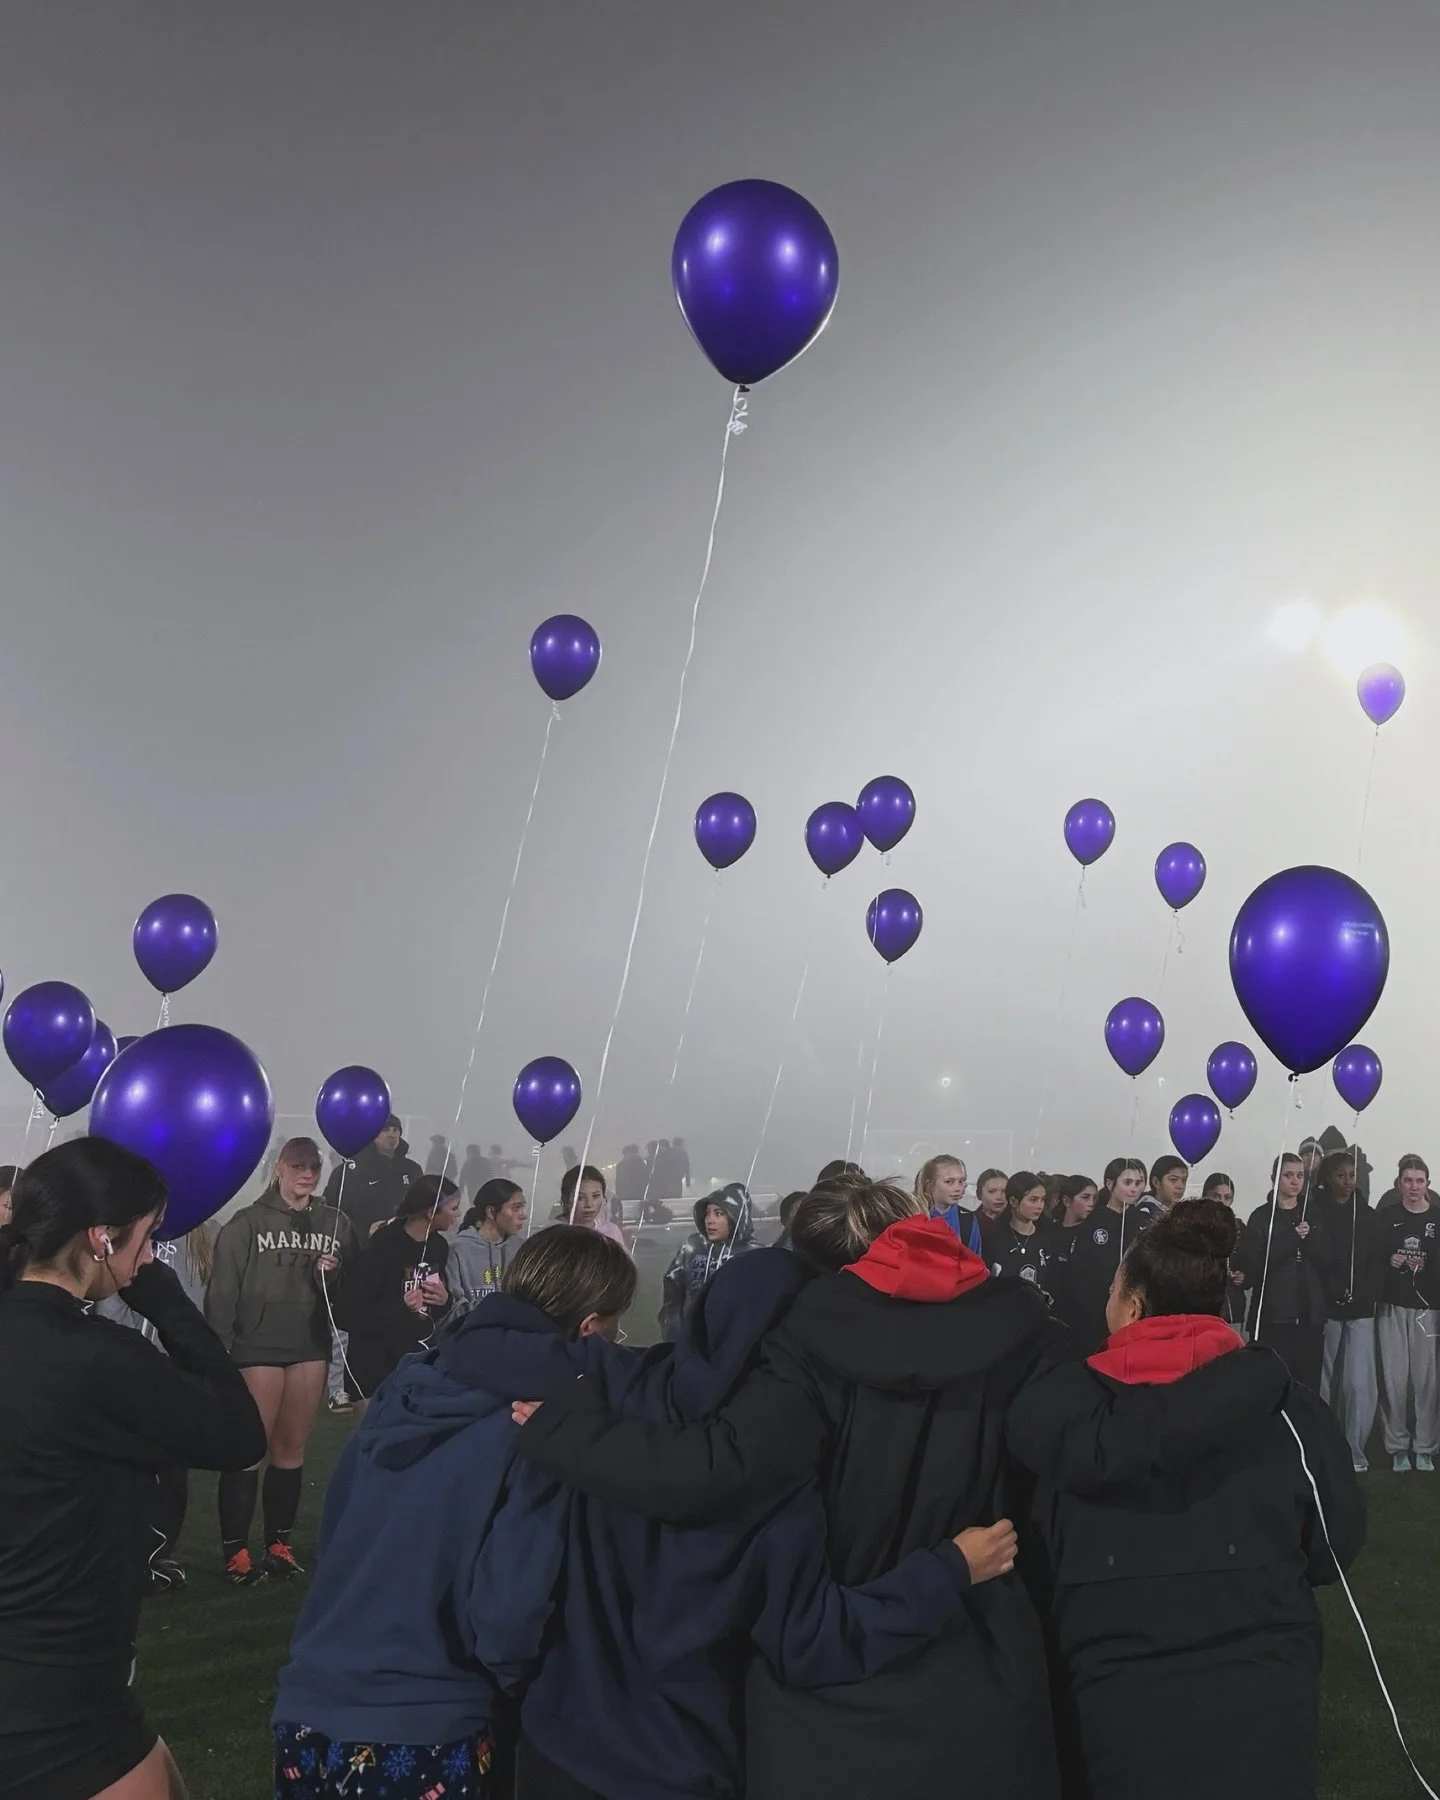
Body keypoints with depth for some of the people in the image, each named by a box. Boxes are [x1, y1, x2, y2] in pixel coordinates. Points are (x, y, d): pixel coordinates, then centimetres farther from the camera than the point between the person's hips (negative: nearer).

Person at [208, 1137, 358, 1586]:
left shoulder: (335, 1224, 9)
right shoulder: (247, 1223, -3)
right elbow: (223, 1291, -6)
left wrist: (333, 1273, -7)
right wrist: (217, 1348, -11)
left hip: (310, 1346, 4)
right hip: (257, 1347, -4)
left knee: (291, 1449, 10)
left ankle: (279, 1545, 19)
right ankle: (235, 1551, 3)